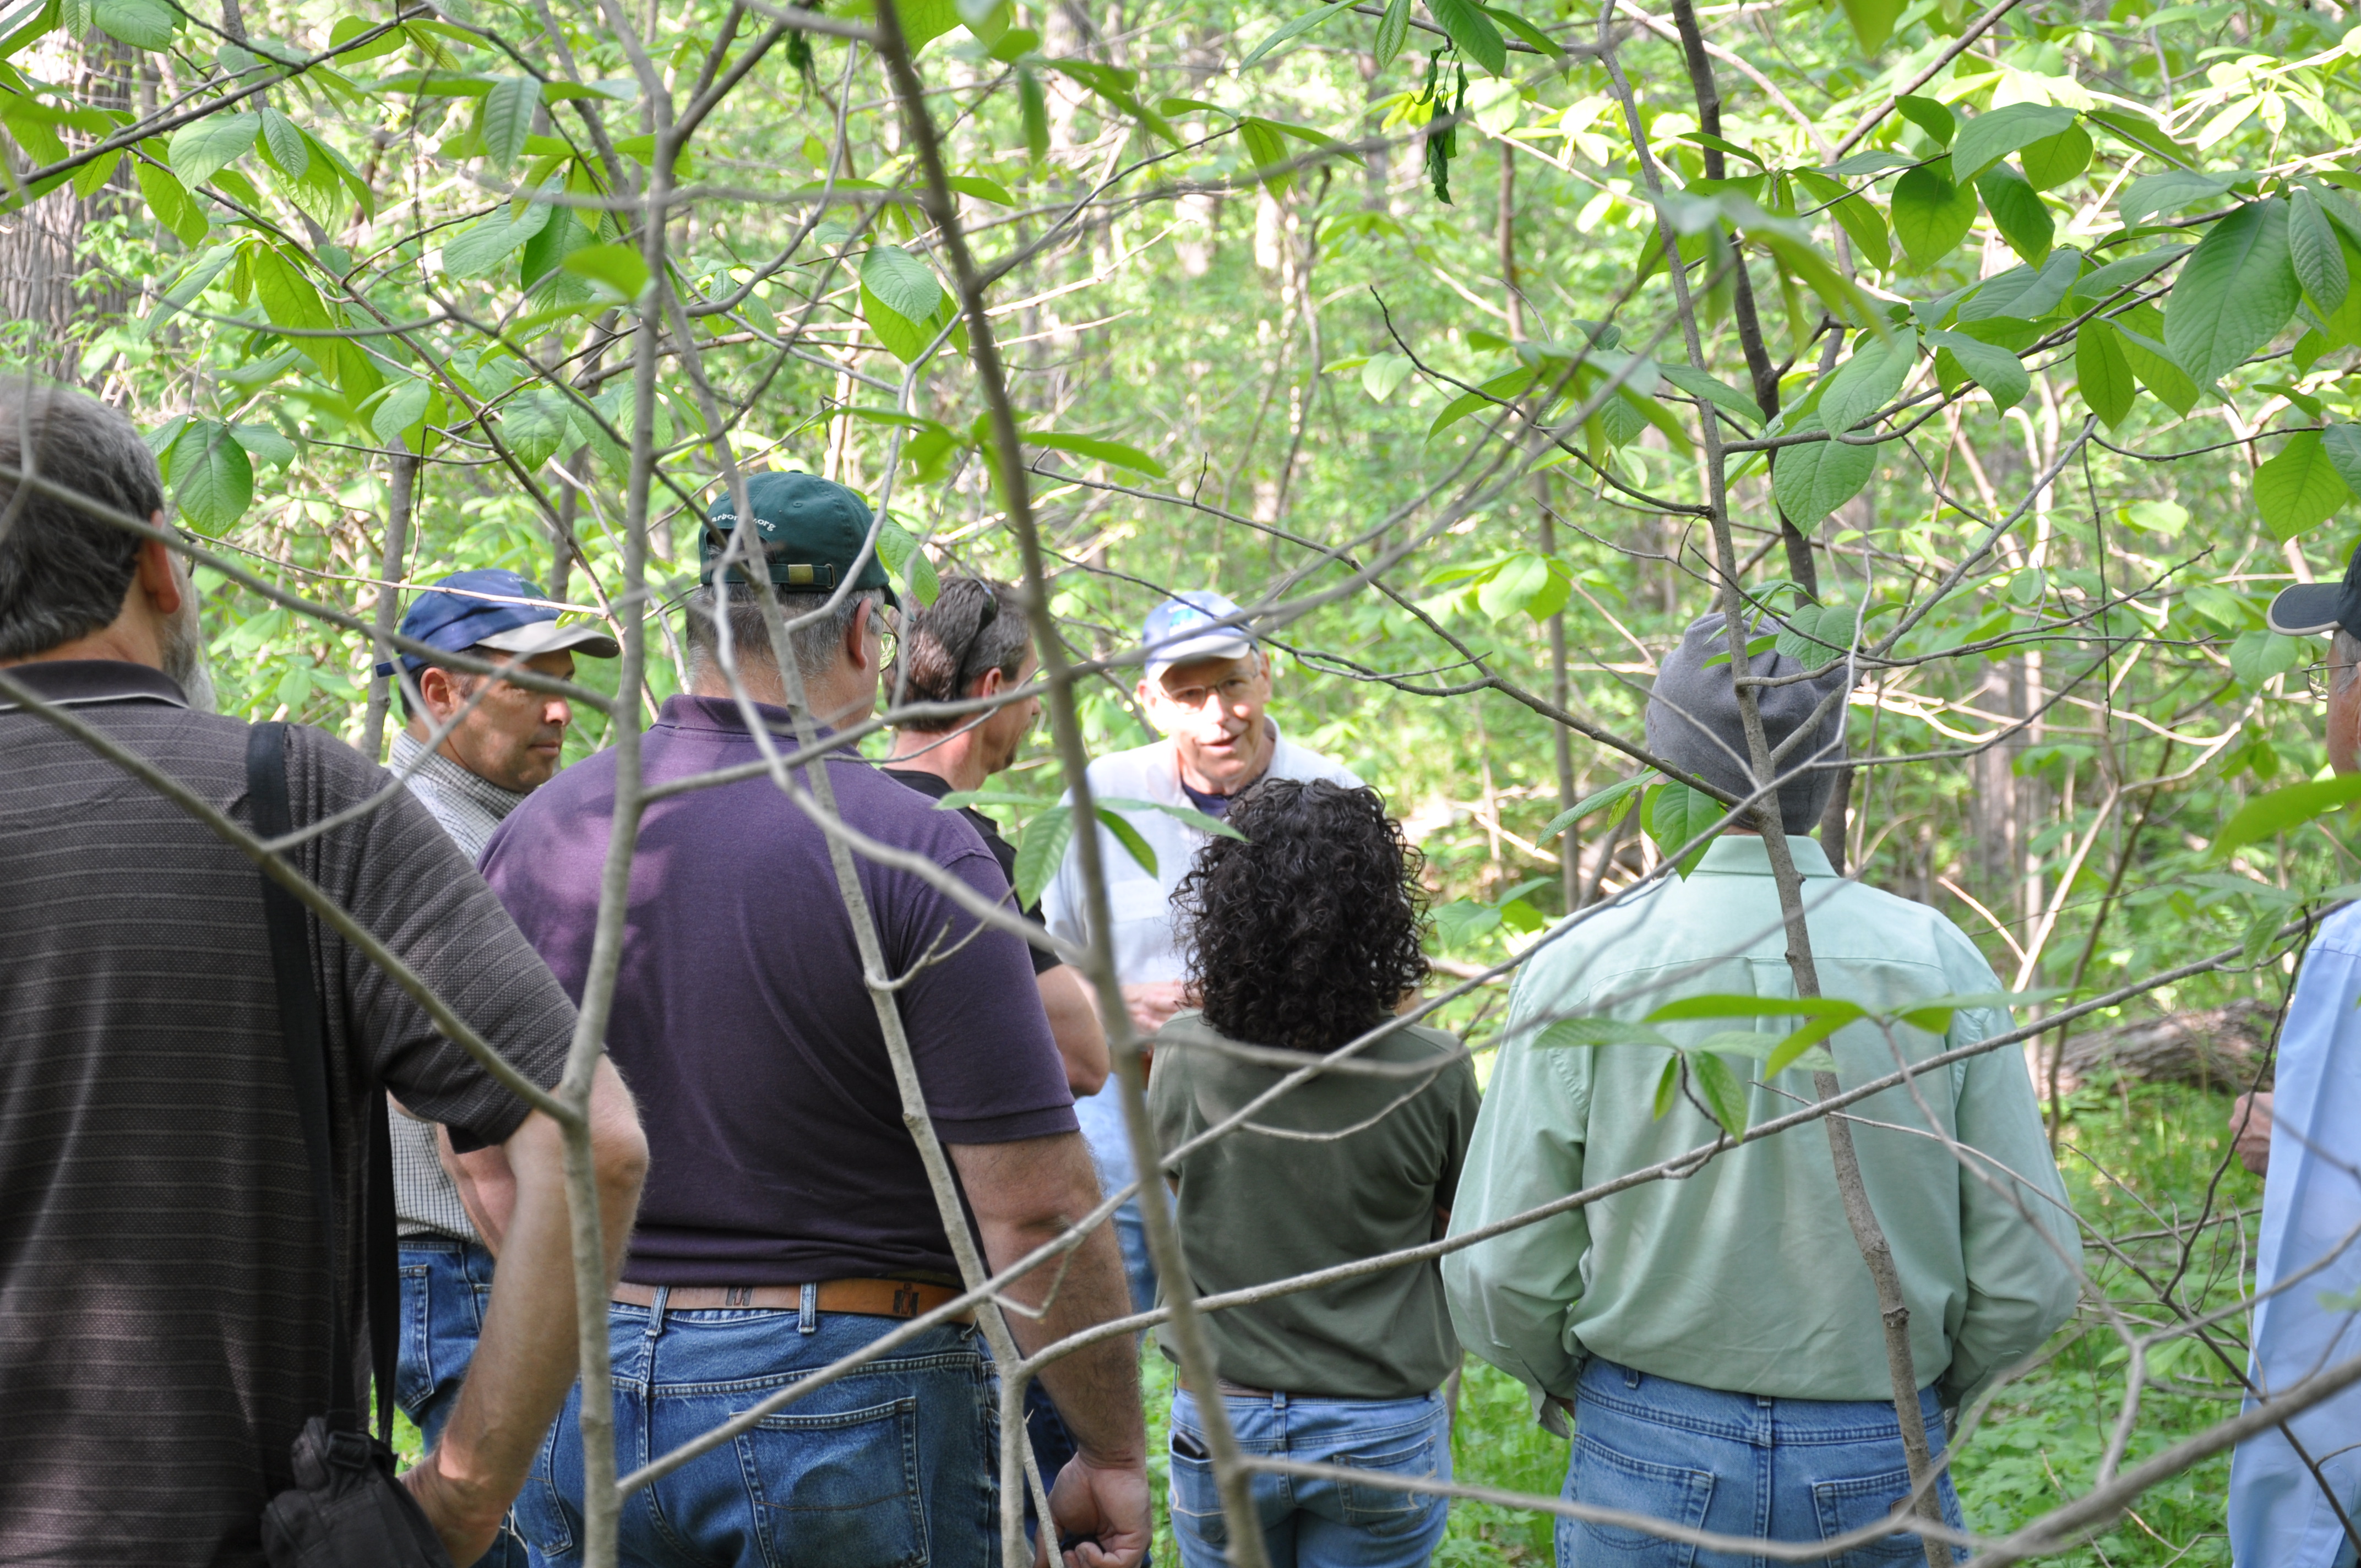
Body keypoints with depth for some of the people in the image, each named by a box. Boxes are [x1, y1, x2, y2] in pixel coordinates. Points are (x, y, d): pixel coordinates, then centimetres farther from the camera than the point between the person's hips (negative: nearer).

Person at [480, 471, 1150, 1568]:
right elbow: (1033, 1204, -16)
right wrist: (1114, 1456, -4)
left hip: (579, 1392, 5)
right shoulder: (914, 851, -14)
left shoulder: (537, 832, 3)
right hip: (848, 1402, -5)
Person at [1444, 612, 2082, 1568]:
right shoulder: (1937, 962, -7)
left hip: (1653, 1456, -1)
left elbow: (1502, 1274, -9)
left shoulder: (1585, 967, -10)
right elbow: (2030, 1277, -4)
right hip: (1880, 1472, 1)